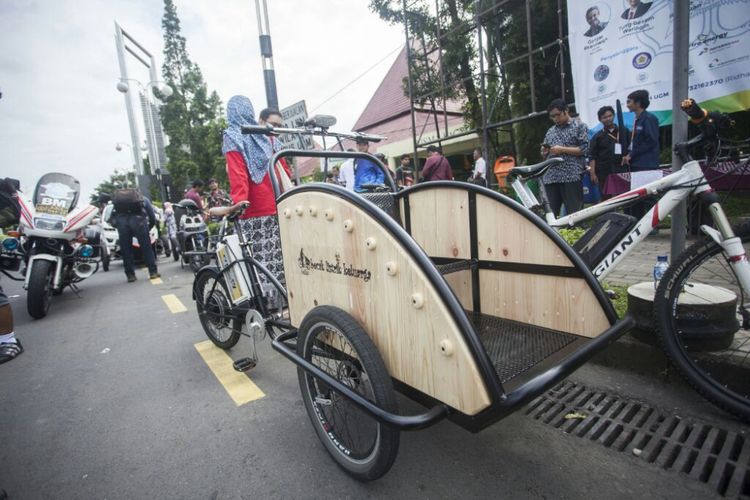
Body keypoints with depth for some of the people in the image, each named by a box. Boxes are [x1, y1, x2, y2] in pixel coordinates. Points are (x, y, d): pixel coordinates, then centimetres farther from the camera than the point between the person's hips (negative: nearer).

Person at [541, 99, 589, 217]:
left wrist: (562, 150, -11)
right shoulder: (550, 131, 21)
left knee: (574, 213, -5)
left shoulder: (579, 126, 7)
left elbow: (585, 149, -3)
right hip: (551, 177, 5)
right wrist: (545, 151, 2)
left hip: (572, 176, -4)